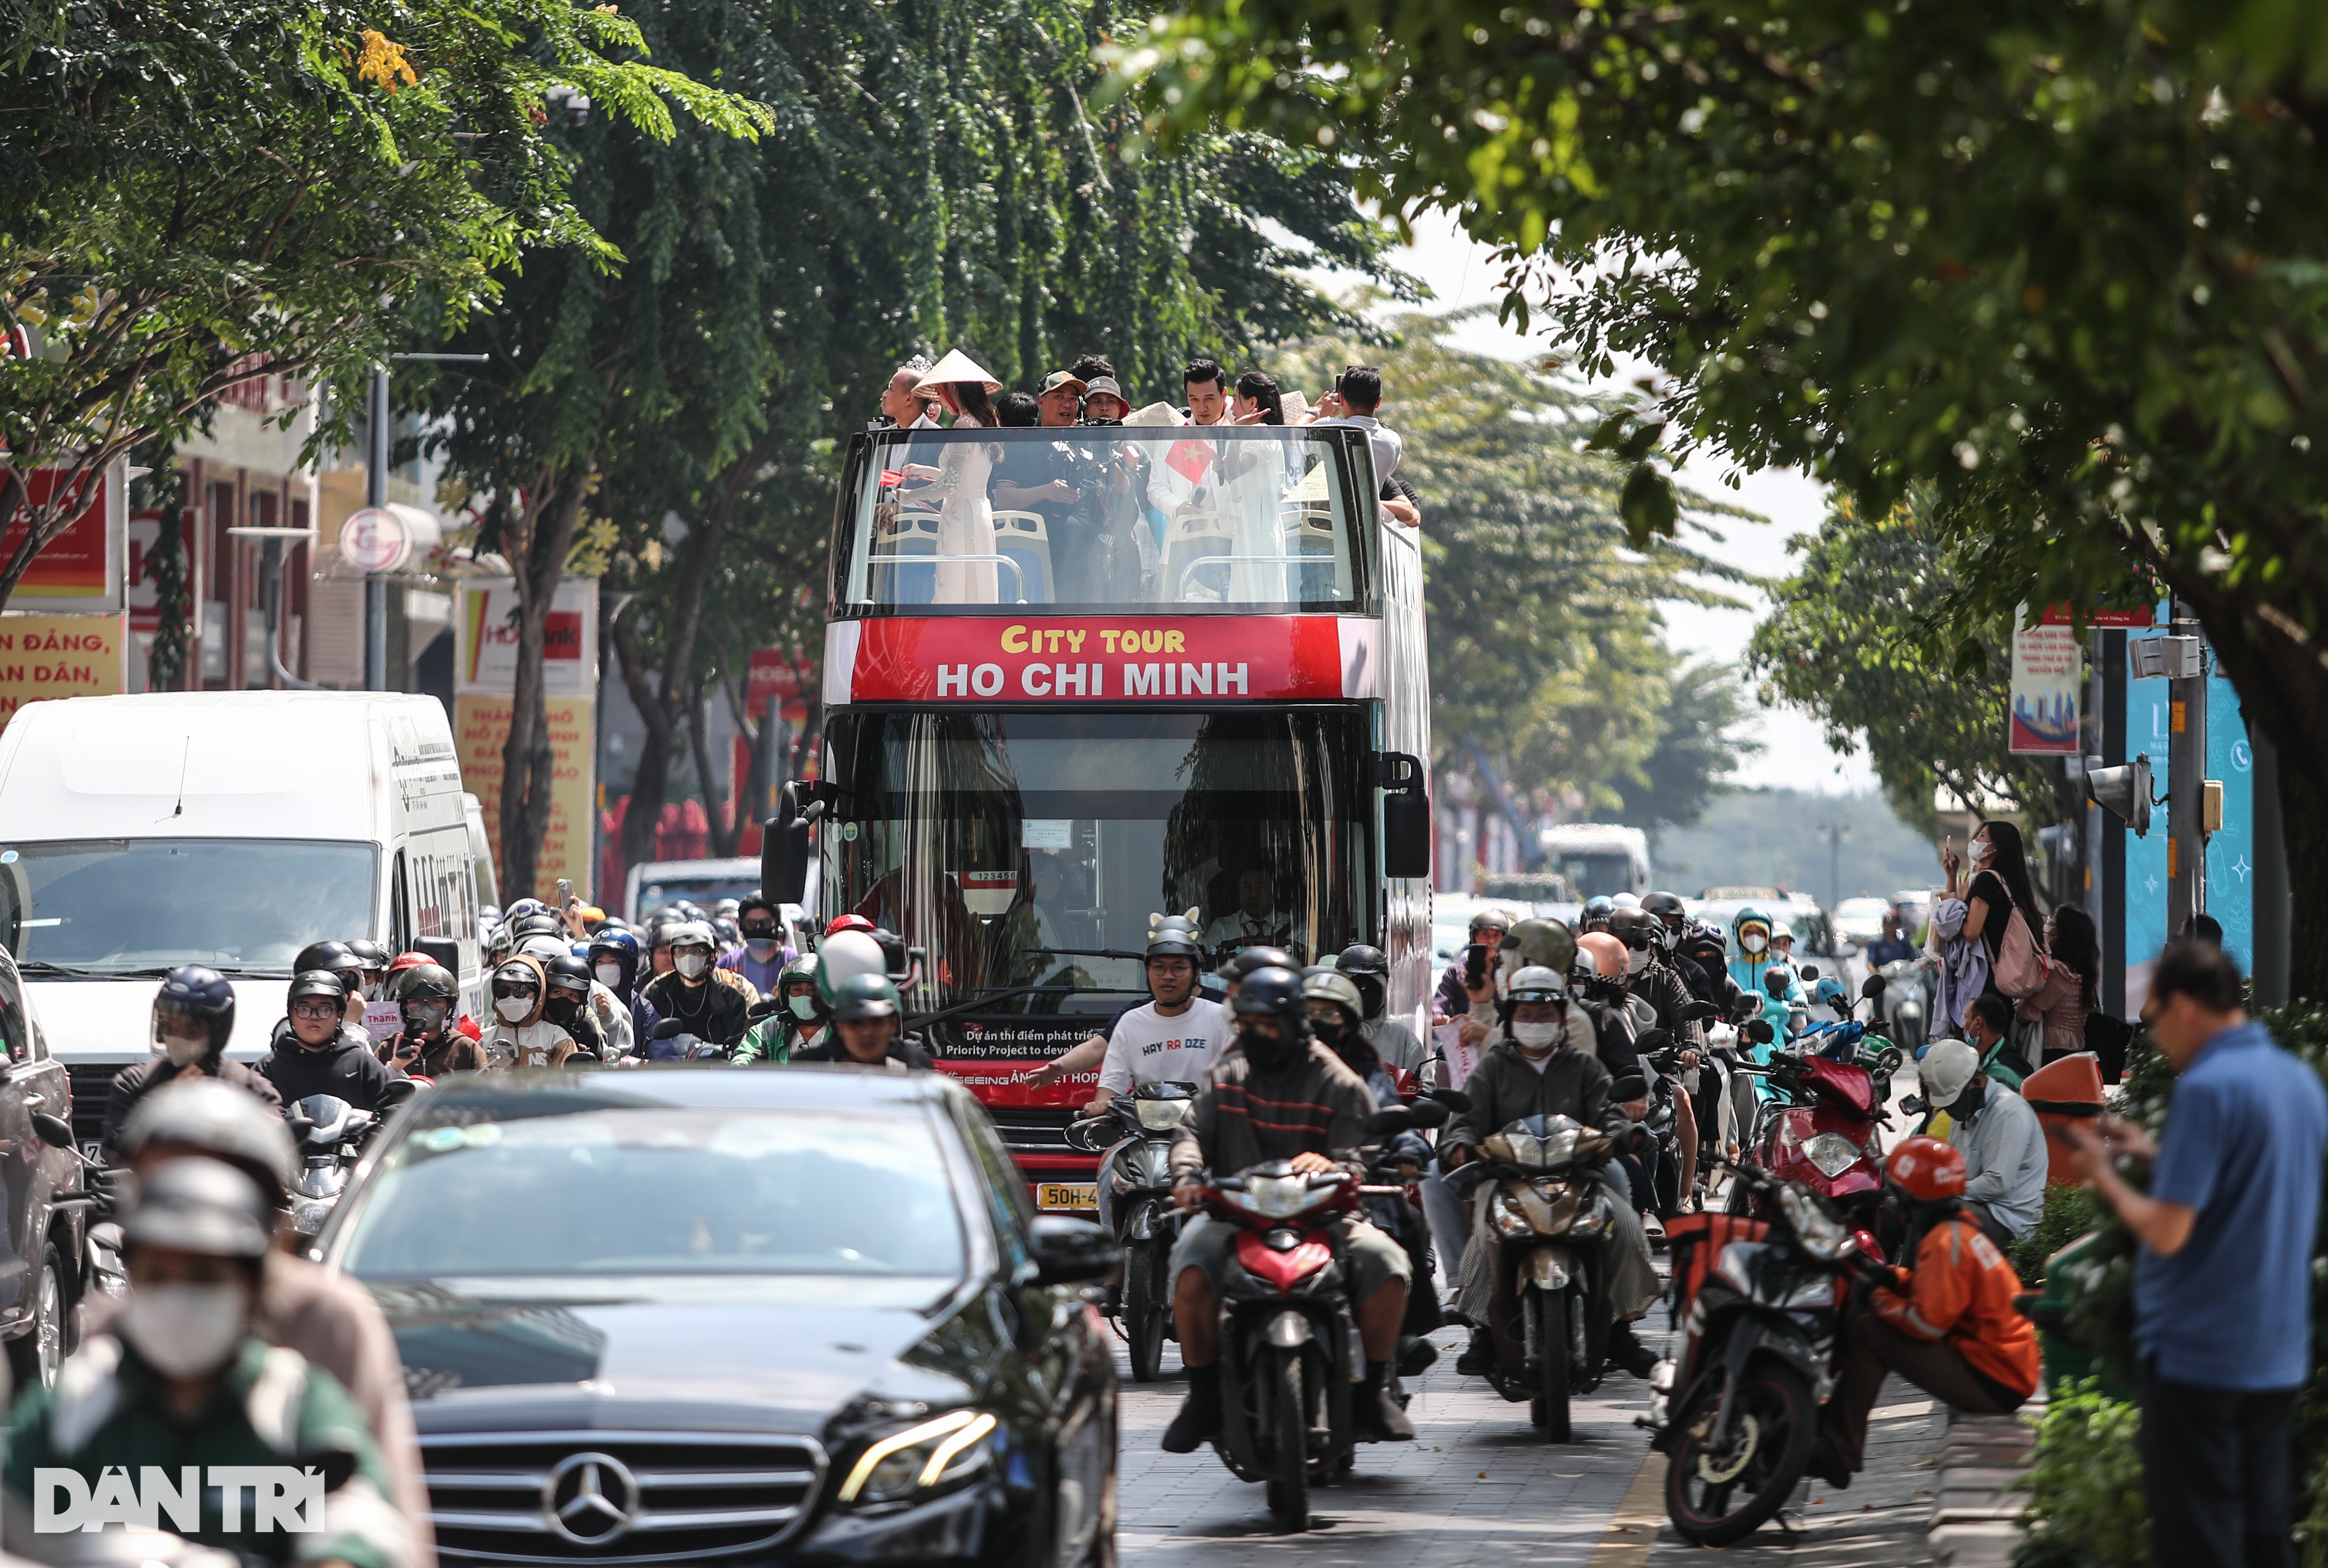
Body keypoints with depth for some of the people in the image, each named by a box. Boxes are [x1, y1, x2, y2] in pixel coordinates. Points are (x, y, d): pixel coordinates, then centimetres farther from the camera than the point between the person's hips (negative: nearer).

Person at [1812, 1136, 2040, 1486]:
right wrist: (1891, 1279, 7)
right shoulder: (1961, 1227, 12)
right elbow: (1938, 1290, 22)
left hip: (1992, 1382, -10)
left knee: (1866, 1331, -14)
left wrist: (1881, 1301, -8)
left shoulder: (1946, 1242, -18)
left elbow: (1930, 1322, -24)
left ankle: (1838, 1452, -12)